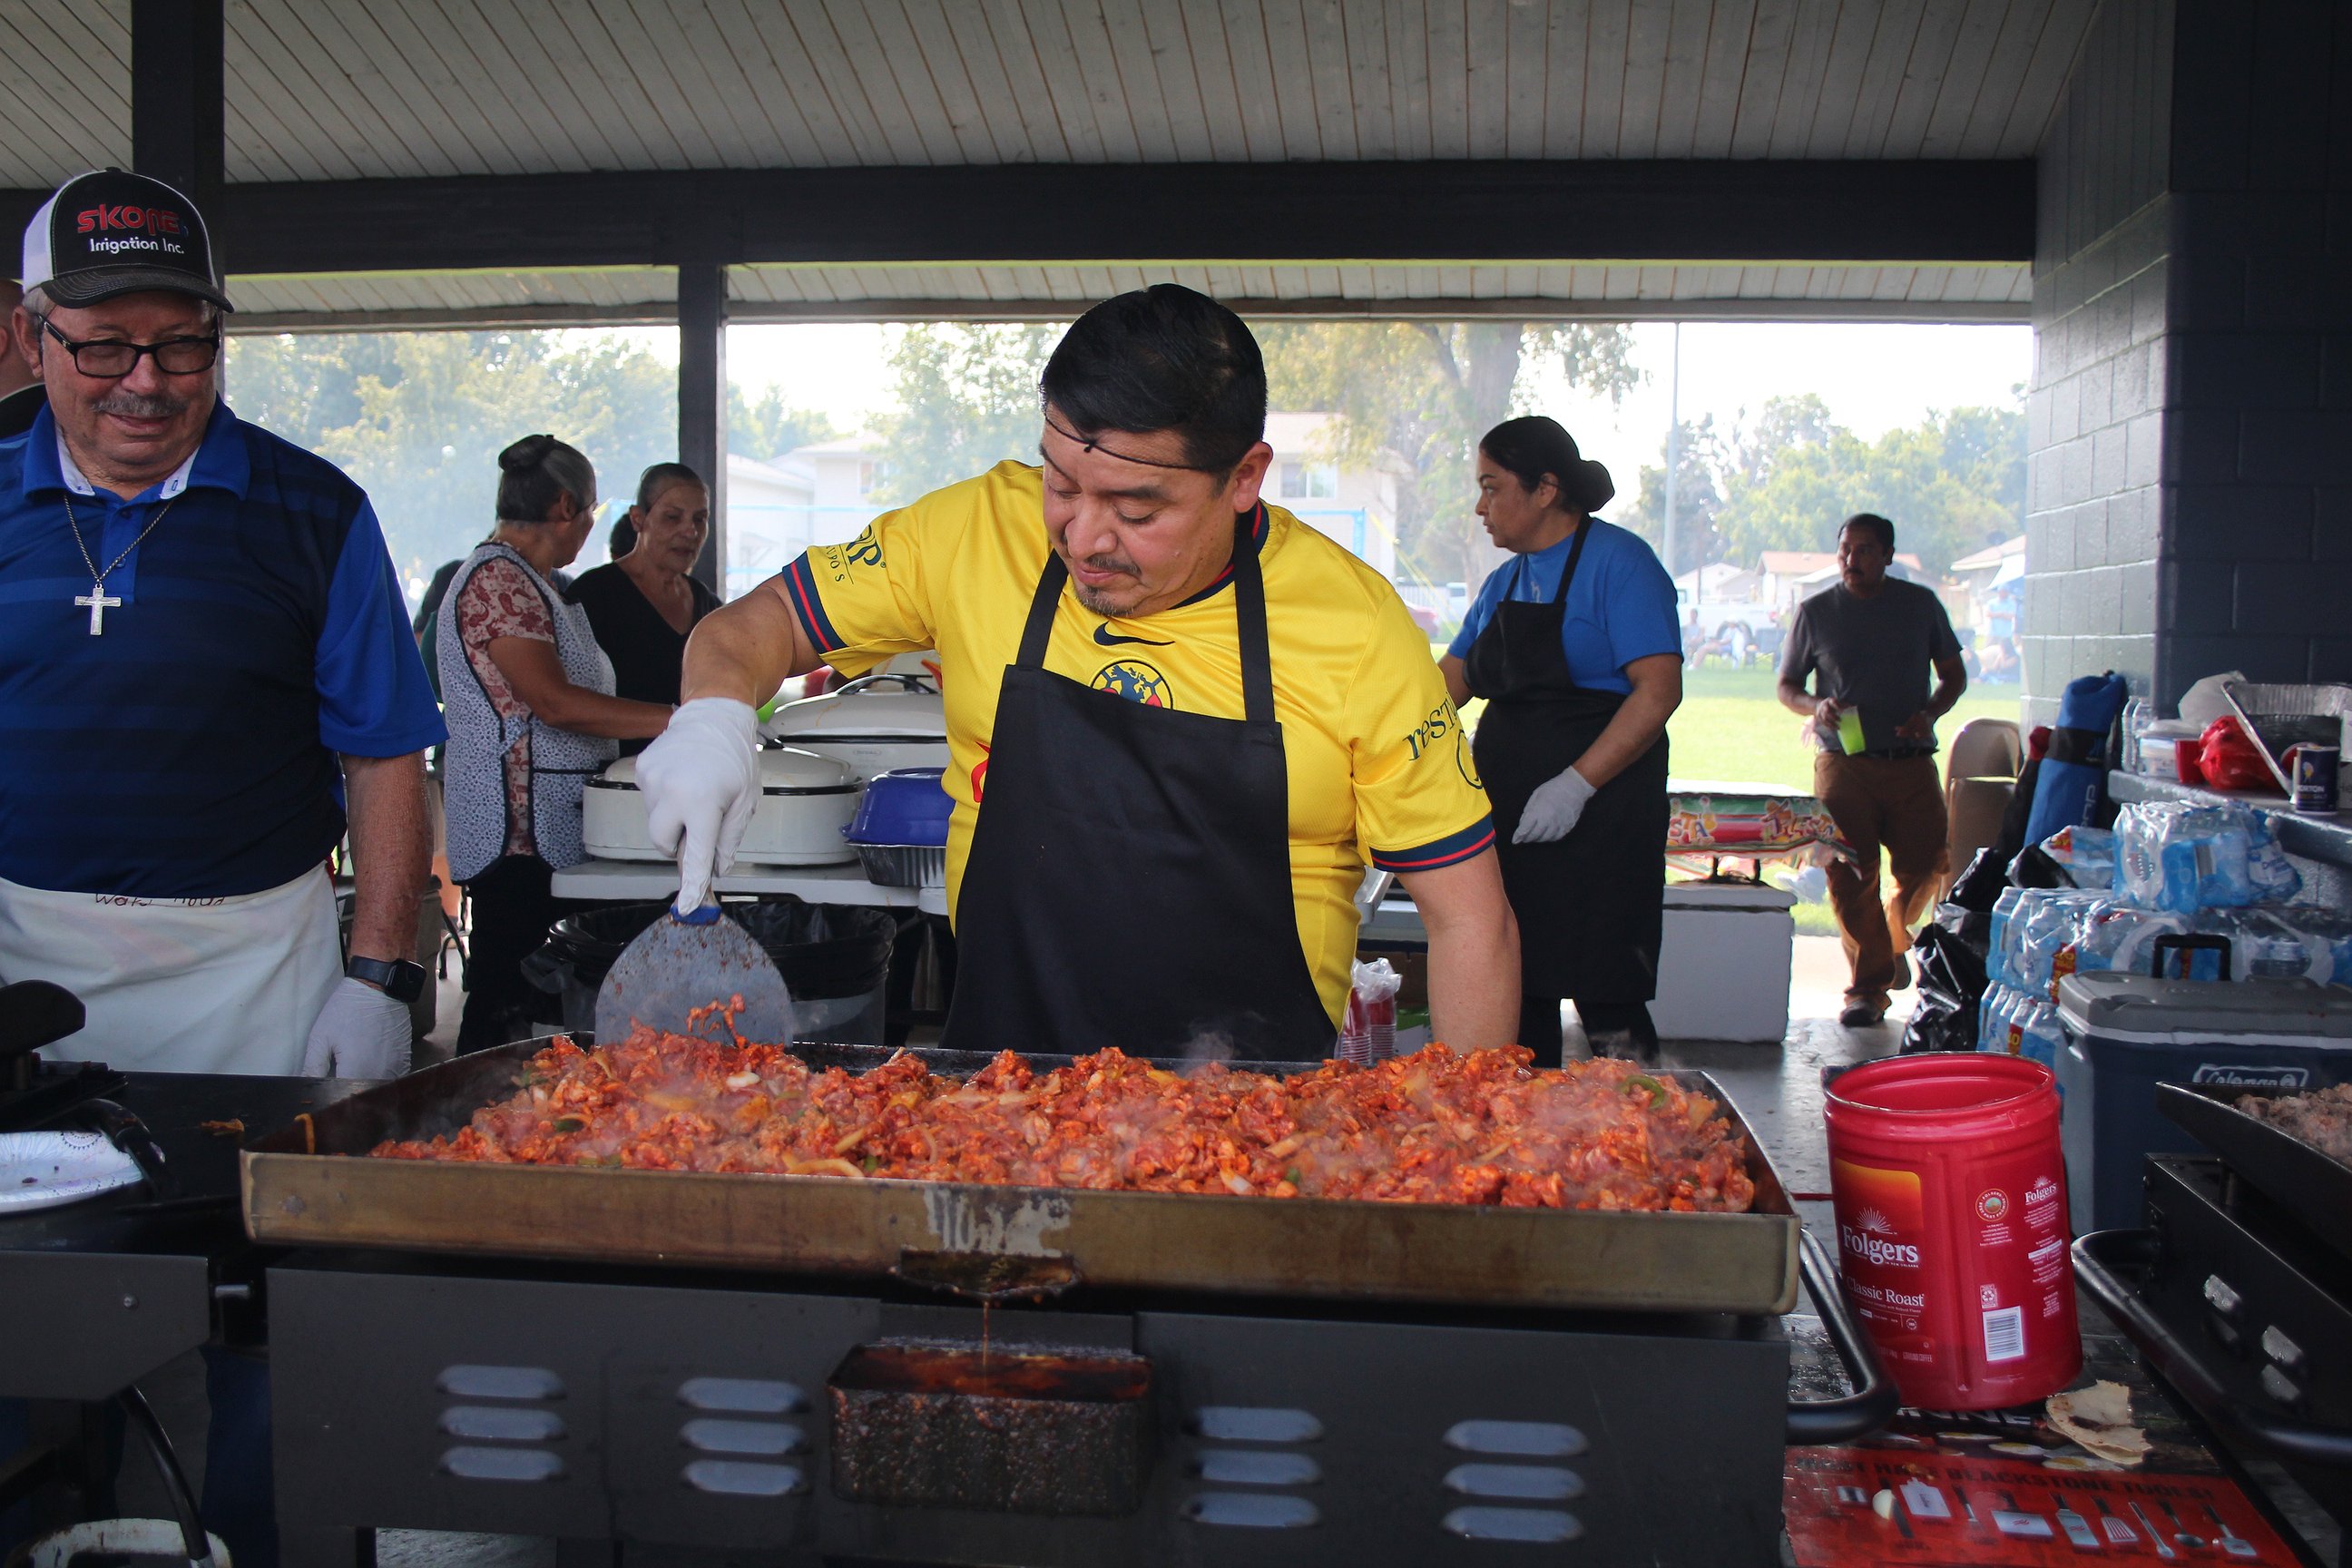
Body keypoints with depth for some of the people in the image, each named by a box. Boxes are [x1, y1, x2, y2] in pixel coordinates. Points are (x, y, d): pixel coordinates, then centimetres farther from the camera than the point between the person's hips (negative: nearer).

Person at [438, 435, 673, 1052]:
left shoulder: (530, 580, 20)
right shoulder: (498, 578, -12)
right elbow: (554, 702, -22)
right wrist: (678, 719, -23)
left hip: (546, 829, 10)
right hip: (519, 832, -10)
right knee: (506, 1006, -8)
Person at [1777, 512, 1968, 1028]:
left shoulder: (1921, 605, 7)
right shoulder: (1816, 611, 5)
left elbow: (1954, 675, 15)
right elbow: (1787, 686, 11)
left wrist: (1929, 714, -5)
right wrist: (1816, 706, -11)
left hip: (1911, 761, 1)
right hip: (1842, 762, -1)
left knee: (1925, 868, 2)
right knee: (1850, 874, -7)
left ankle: (1894, 942, 33)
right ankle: (1869, 986, 2)